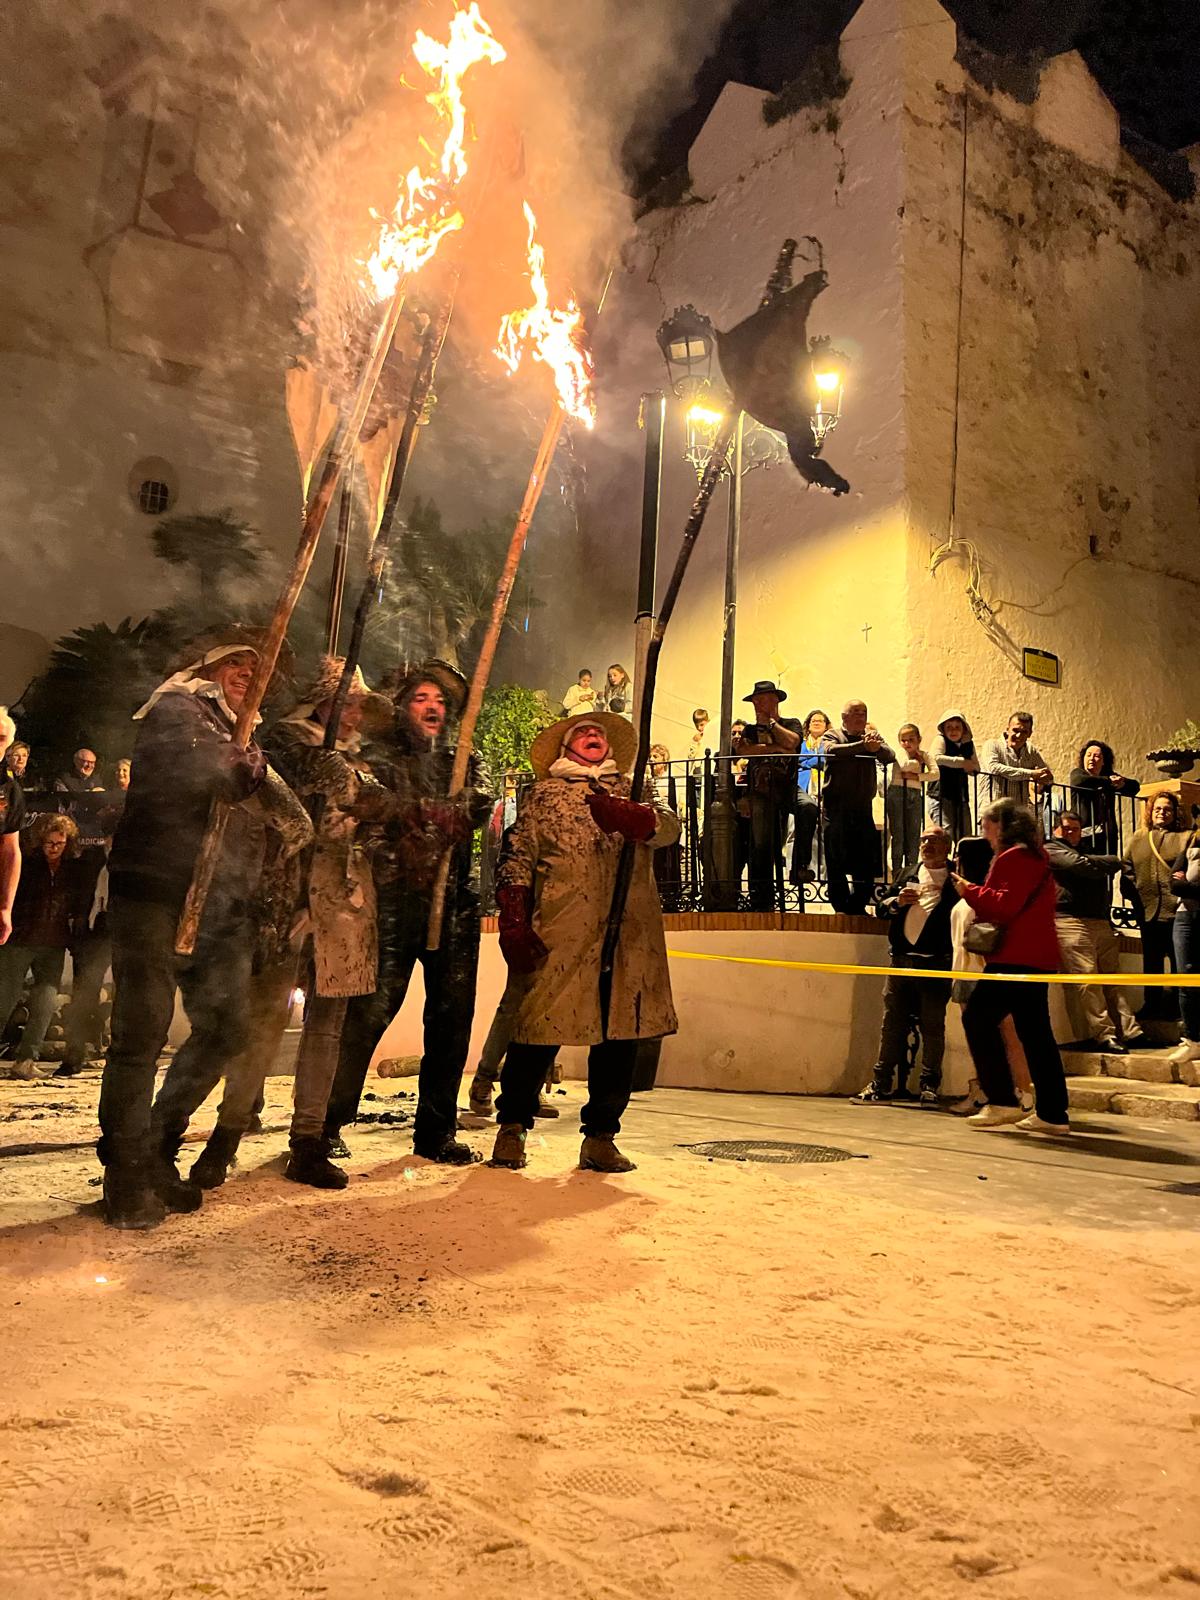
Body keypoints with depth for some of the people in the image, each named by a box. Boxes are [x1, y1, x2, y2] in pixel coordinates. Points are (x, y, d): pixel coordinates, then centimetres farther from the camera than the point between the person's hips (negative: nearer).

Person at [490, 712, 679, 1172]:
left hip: (629, 934, 3)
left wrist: (629, 817, -24)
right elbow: (516, 861, 8)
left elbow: (669, 826, -2)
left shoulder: (631, 793, 19)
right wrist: (513, 926, -4)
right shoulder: (544, 796, 14)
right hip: (560, 935, -2)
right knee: (542, 1027, -4)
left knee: (620, 1032, 5)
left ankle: (600, 1136, 17)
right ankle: (512, 1126, 14)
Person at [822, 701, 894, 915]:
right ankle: (842, 909, 9)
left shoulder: (872, 736, 15)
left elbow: (890, 756, -3)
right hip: (836, 808, -4)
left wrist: (877, 747, -25)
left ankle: (858, 908, 17)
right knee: (837, 862, -2)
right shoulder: (833, 735, 5)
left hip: (863, 809, 4)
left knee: (867, 863, 4)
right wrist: (863, 746, -30)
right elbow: (832, 750, -19)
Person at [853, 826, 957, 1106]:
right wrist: (897, 901, -3)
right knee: (893, 1023, 6)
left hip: (936, 964, -4)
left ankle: (930, 1086, 11)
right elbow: (880, 908, 17)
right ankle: (882, 1082, 10)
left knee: (932, 1026, 2)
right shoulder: (908, 874, 18)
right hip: (902, 960, 4)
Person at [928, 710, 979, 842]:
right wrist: (961, 762, -23)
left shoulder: (968, 744, 11)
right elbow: (936, 757, -27)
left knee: (965, 836, 9)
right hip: (941, 796, -6)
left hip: (961, 796, 6)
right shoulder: (941, 740, -6)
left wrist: (969, 767, -8)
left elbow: (976, 768, 15)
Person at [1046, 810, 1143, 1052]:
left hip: (1101, 922, 8)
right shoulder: (1051, 850, 7)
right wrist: (1114, 861, 7)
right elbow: (1081, 865, -10)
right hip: (1071, 921, -8)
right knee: (1087, 979, -13)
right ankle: (1104, 1035, -15)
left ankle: (1129, 1030, -1)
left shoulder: (1084, 851, 32)